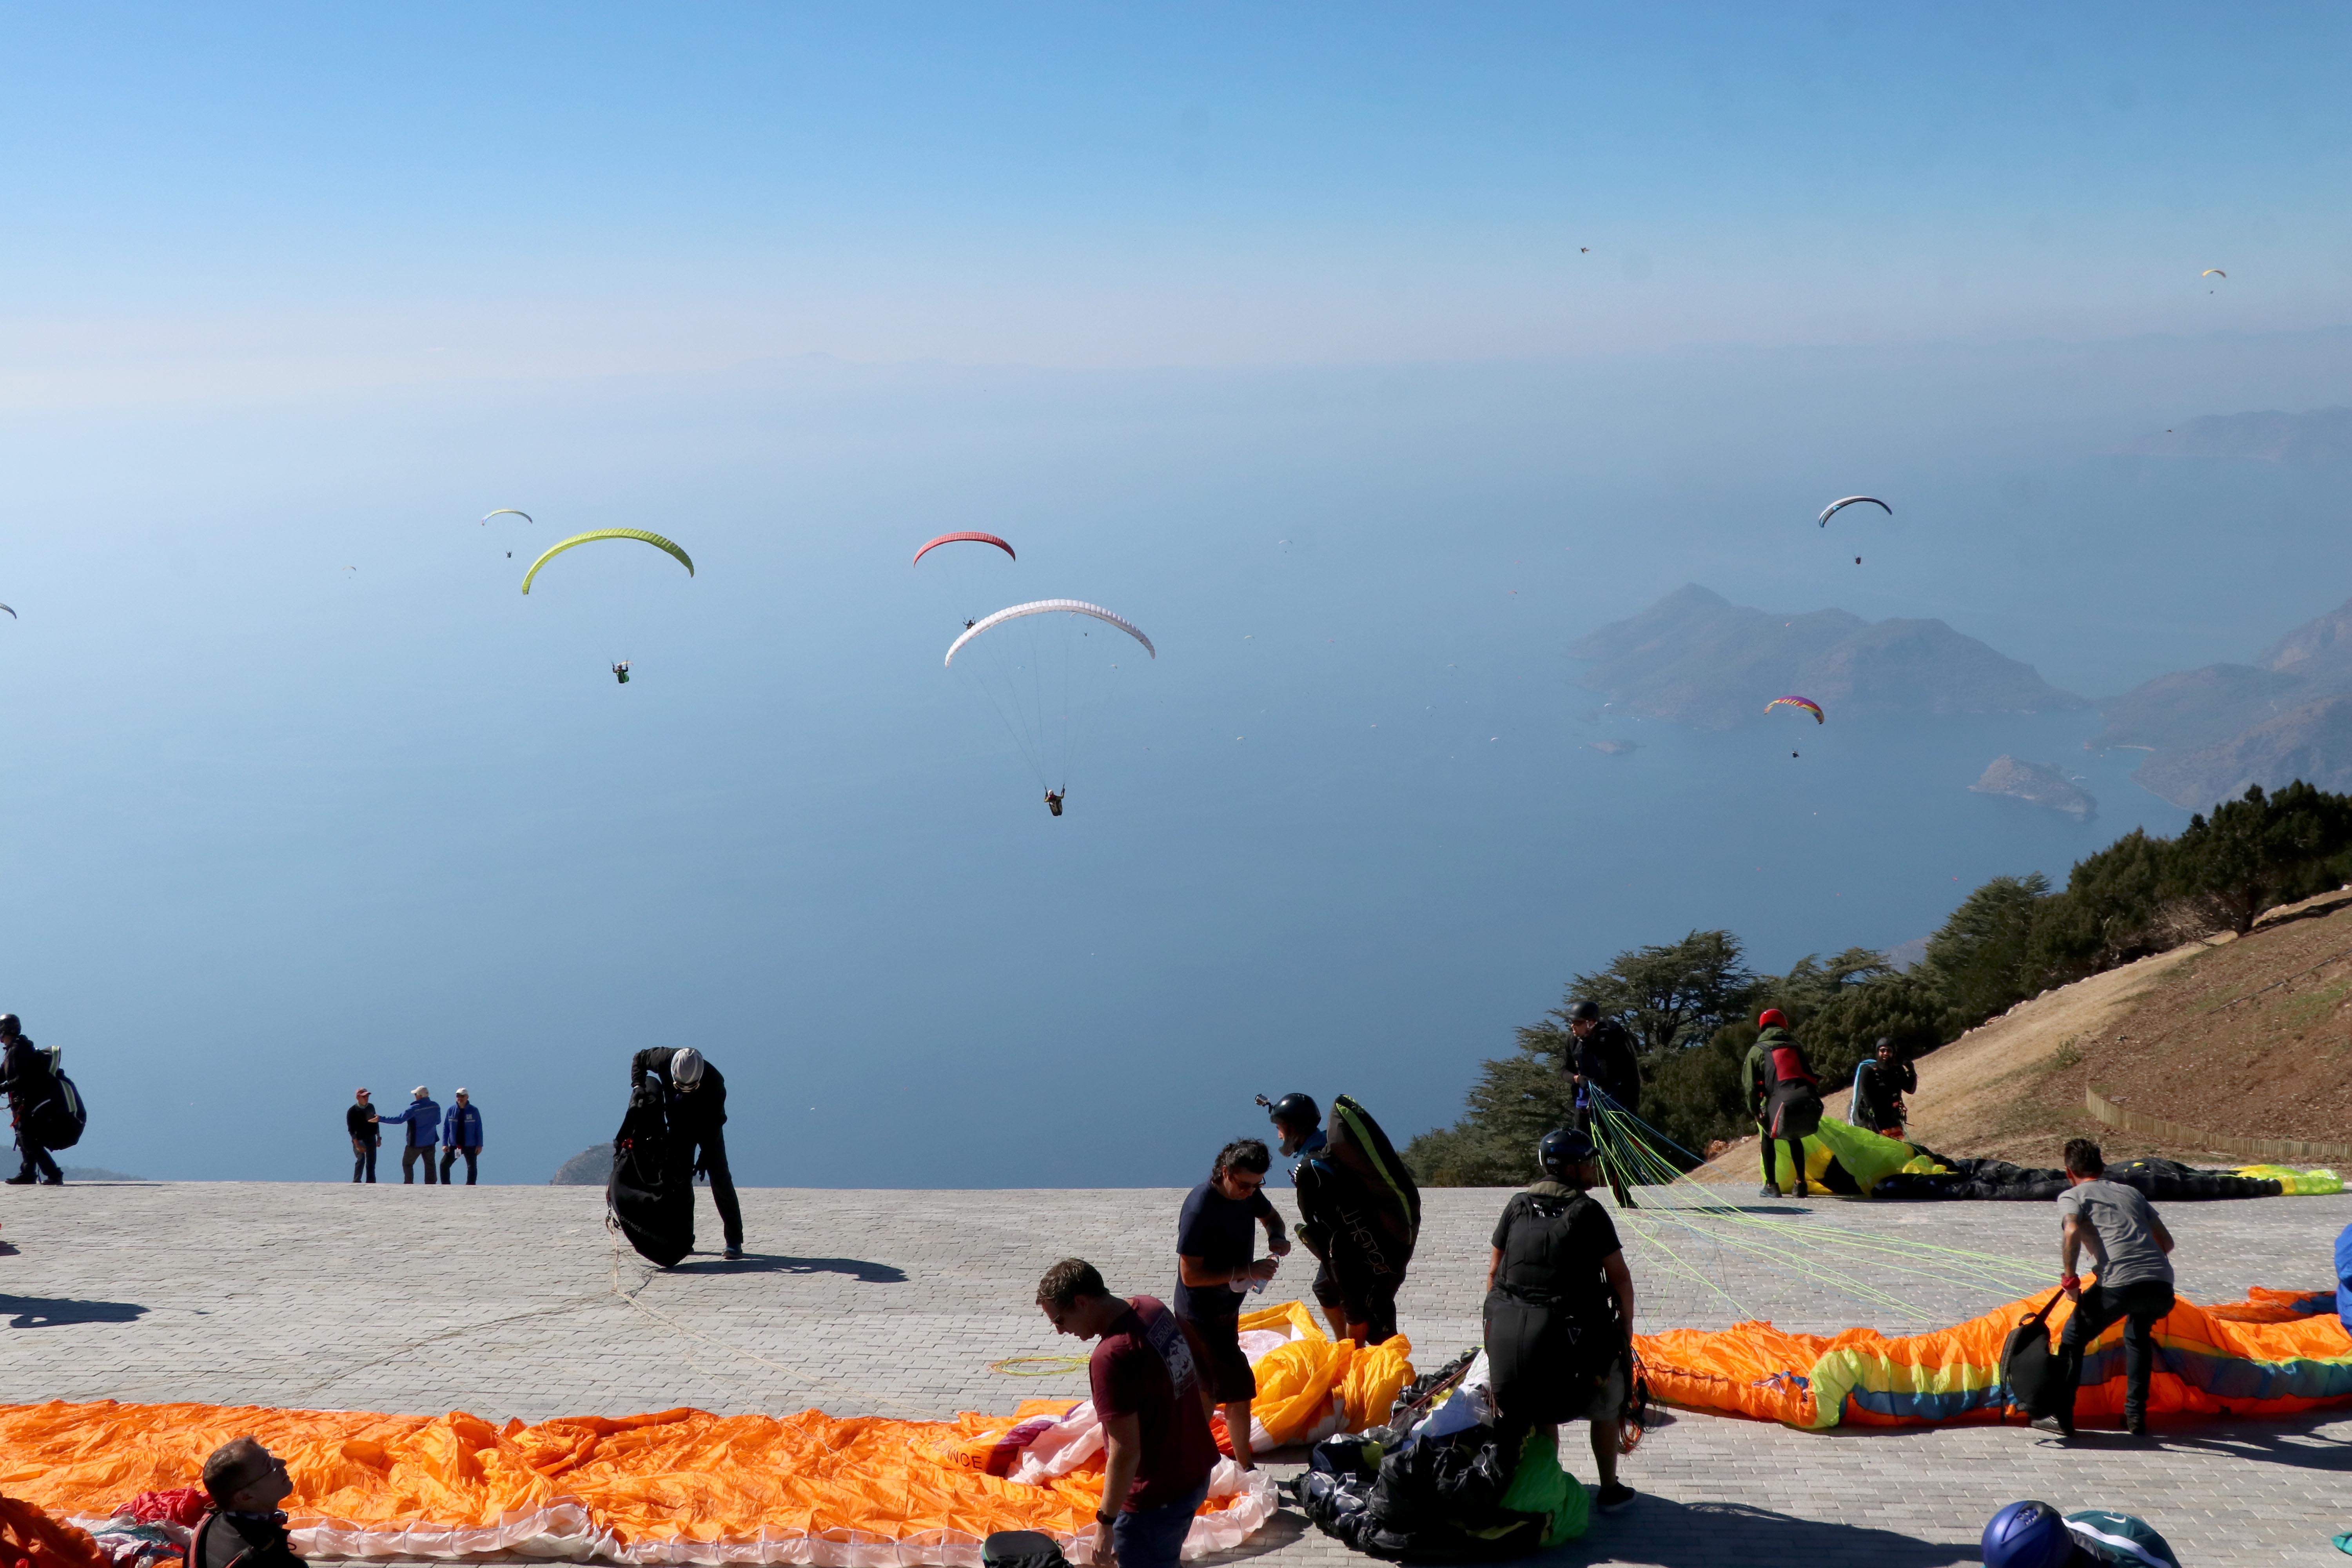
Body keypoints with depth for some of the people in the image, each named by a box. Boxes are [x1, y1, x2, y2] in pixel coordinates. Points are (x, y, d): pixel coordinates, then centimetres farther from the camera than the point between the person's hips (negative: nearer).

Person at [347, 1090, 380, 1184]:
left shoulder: (371, 1107, 5)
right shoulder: (352, 1111, -11)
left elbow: (375, 1123, 16)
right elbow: (351, 1130, -13)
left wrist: (379, 1137, 13)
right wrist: (357, 1145, -19)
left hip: (371, 1139, 5)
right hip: (359, 1140, -5)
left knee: (371, 1162, 6)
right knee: (361, 1159, -19)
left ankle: (371, 1182, 13)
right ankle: (356, 1182, -13)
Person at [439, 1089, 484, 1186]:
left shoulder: (474, 1111, -5)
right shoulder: (451, 1110, 0)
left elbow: (479, 1129, -2)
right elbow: (446, 1128, 4)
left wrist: (479, 1145, -5)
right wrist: (445, 1144, -2)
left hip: (470, 1146, -2)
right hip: (454, 1146, 2)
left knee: (472, 1167, 2)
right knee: (444, 1164, -5)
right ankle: (445, 1186, 3)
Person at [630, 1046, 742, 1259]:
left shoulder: (714, 1082, -34)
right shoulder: (665, 1060, -27)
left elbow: (714, 1121, -25)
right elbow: (639, 1058, -5)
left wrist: (705, 1158, -28)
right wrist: (638, 1087, -20)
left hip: (708, 1128, -3)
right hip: (679, 1127, 3)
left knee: (720, 1178, -11)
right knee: (679, 1179, -3)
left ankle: (734, 1241, -9)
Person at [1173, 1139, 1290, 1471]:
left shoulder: (1247, 1192, -5)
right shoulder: (1200, 1209, -29)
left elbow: (1270, 1216, 17)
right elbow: (1190, 1275, -27)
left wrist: (1277, 1238, -7)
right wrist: (1247, 1272, -31)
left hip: (1226, 1307, 9)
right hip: (1202, 1315, -9)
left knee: (1209, 1387, 21)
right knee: (1239, 1387, -7)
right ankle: (1245, 1468, 2)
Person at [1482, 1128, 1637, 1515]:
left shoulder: (1518, 1206, 8)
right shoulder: (1588, 1212, -4)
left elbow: (1494, 1272, 12)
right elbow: (1620, 1279, -3)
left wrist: (1497, 1324, 22)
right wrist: (1626, 1331, 10)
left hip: (1510, 1334, 4)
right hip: (1568, 1335, -4)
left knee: (1542, 1415, 25)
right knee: (1606, 1403, 20)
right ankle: (1610, 1490, 25)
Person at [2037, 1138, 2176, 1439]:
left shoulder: (2071, 1196, 14)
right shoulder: (2131, 1192, 30)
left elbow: (2072, 1231, -7)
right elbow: (2166, 1241, 28)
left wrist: (2069, 1278, 0)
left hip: (2120, 1284, -5)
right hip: (2162, 1285, 5)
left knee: (2073, 1338, 18)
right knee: (2138, 1337, 34)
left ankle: (2061, 1417, 16)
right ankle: (2136, 1417, 29)